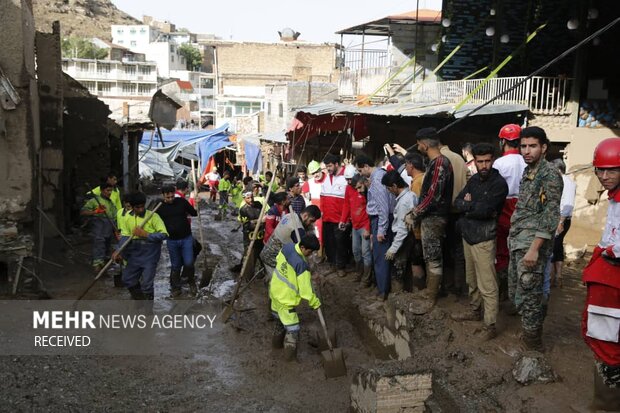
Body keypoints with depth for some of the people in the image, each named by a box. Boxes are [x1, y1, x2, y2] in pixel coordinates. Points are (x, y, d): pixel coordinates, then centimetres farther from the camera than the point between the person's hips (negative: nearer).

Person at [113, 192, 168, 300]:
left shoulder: (153, 216, -13)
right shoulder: (127, 217, 1)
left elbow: (164, 234, -18)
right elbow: (125, 236, -4)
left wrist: (146, 234, -25)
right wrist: (118, 251, -19)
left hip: (150, 255, -5)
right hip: (135, 254, 6)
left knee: (146, 284, -2)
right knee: (128, 279, 16)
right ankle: (140, 299, 40)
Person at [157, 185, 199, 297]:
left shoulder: (182, 201, -6)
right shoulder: (160, 208, -4)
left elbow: (194, 213, 5)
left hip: (186, 238, -1)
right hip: (172, 241, 1)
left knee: (188, 263, -6)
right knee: (175, 266, 10)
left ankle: (191, 282, 22)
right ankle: (175, 287, 28)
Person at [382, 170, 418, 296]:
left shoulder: (403, 202, -25)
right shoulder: (410, 194, 1)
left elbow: (403, 229, -23)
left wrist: (393, 248, -18)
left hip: (403, 238, -9)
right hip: (408, 235, 9)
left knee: (398, 267, 2)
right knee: (406, 266, 17)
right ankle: (408, 290, 27)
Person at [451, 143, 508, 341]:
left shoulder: (499, 183, -12)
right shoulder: (473, 180, 11)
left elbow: (485, 210, -21)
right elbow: (457, 203, 4)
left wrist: (468, 205, -5)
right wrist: (475, 206, -13)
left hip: (483, 240, -7)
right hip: (468, 236, 7)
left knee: (487, 287, -5)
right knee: (472, 280, 20)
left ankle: (490, 326, 0)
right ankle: (475, 311, 36)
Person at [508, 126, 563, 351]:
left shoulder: (550, 174, -12)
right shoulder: (527, 172, 14)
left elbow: (551, 215, -18)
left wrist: (534, 248, -23)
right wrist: (514, 239, 16)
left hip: (531, 244, -9)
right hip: (517, 242, 9)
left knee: (528, 296, -2)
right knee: (515, 292, 16)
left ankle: (532, 343, 11)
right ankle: (530, 331, 32)